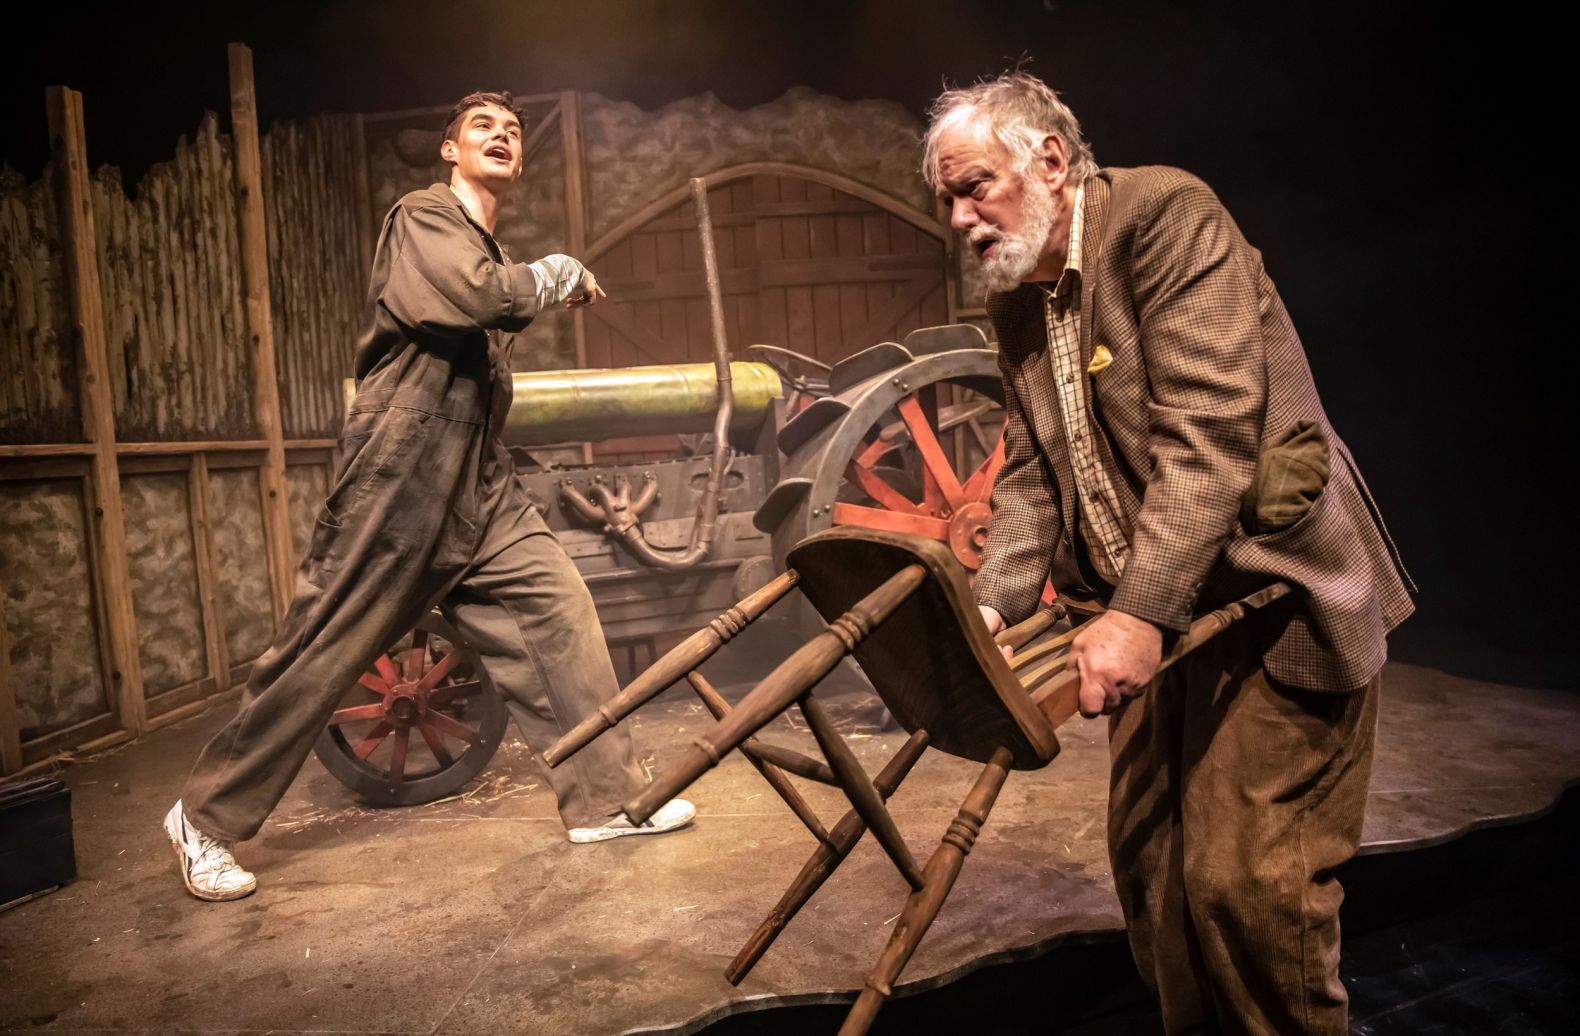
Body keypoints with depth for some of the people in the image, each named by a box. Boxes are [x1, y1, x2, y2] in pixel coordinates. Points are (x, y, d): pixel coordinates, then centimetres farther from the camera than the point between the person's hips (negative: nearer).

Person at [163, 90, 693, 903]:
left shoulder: (492, 252, 22)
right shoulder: (423, 215, -4)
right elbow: (482, 296, -24)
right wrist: (561, 274, -8)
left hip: (481, 490, 8)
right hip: (398, 485, -8)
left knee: (559, 612, -3)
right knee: (319, 657, 0)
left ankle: (605, 798, 5)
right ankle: (206, 818, 18)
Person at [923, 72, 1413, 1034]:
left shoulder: (1165, 213, -13)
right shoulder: (1018, 303, 9)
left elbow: (1209, 430, -23)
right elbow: (1030, 474, 4)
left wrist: (1139, 613, -29)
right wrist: (994, 603, -13)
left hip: (1271, 595, -7)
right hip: (1151, 614, 7)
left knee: (1247, 878, -2)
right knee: (1148, 859, 13)